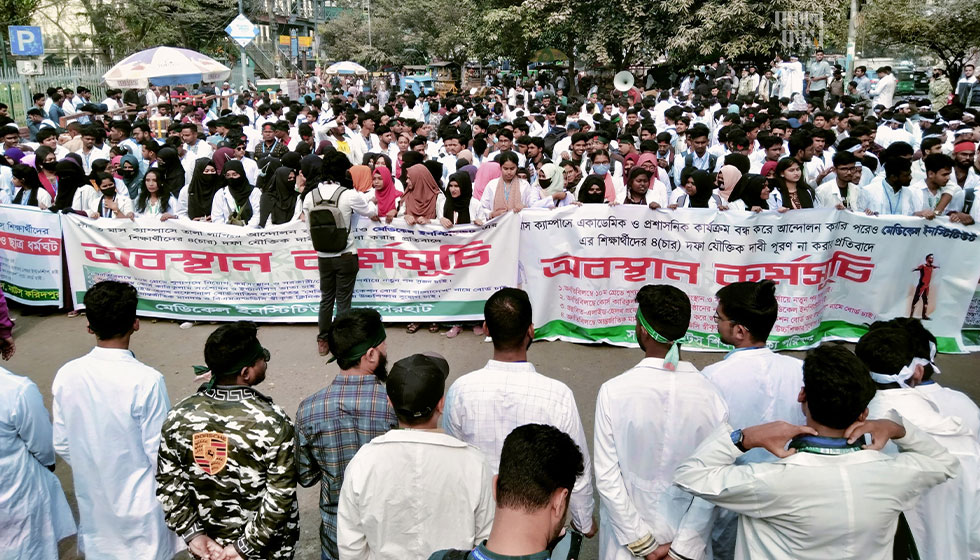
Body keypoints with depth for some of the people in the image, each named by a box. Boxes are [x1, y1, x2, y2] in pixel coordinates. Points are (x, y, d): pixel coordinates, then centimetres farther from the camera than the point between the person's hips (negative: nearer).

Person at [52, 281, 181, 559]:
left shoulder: (66, 375, -11)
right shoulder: (146, 380, -27)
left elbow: (62, 444, 1)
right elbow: (159, 453, -19)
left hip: (93, 498, 5)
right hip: (138, 501, -4)